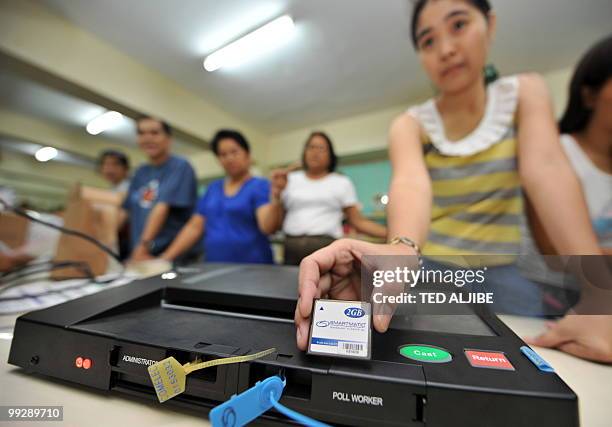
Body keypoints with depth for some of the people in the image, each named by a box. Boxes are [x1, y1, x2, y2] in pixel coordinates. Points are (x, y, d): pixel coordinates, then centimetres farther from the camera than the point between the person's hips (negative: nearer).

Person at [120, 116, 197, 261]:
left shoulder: (180, 166, -8)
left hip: (173, 253, -6)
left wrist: (144, 245, -23)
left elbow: (163, 207, -18)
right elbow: (125, 211, 16)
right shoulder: (141, 172, 14)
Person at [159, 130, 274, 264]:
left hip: (252, 268, -4)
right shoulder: (213, 188, 11)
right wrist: (165, 258, 2)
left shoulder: (260, 186, -5)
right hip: (215, 267, 5)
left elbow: (267, 227, -20)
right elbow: (194, 227, 9)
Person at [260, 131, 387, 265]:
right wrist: (276, 193, -3)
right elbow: (275, 224, 12)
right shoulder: (290, 180, 13)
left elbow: (359, 221, 6)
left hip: (327, 248, -1)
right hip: (291, 249, 2)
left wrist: (390, 233, -5)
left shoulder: (342, 183, 10)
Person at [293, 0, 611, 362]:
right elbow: (411, 180, -30)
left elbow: (545, 167, -20)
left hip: (502, 274, 1)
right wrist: (402, 250, -53)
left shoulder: (525, 93, -2)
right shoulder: (410, 124, -7)